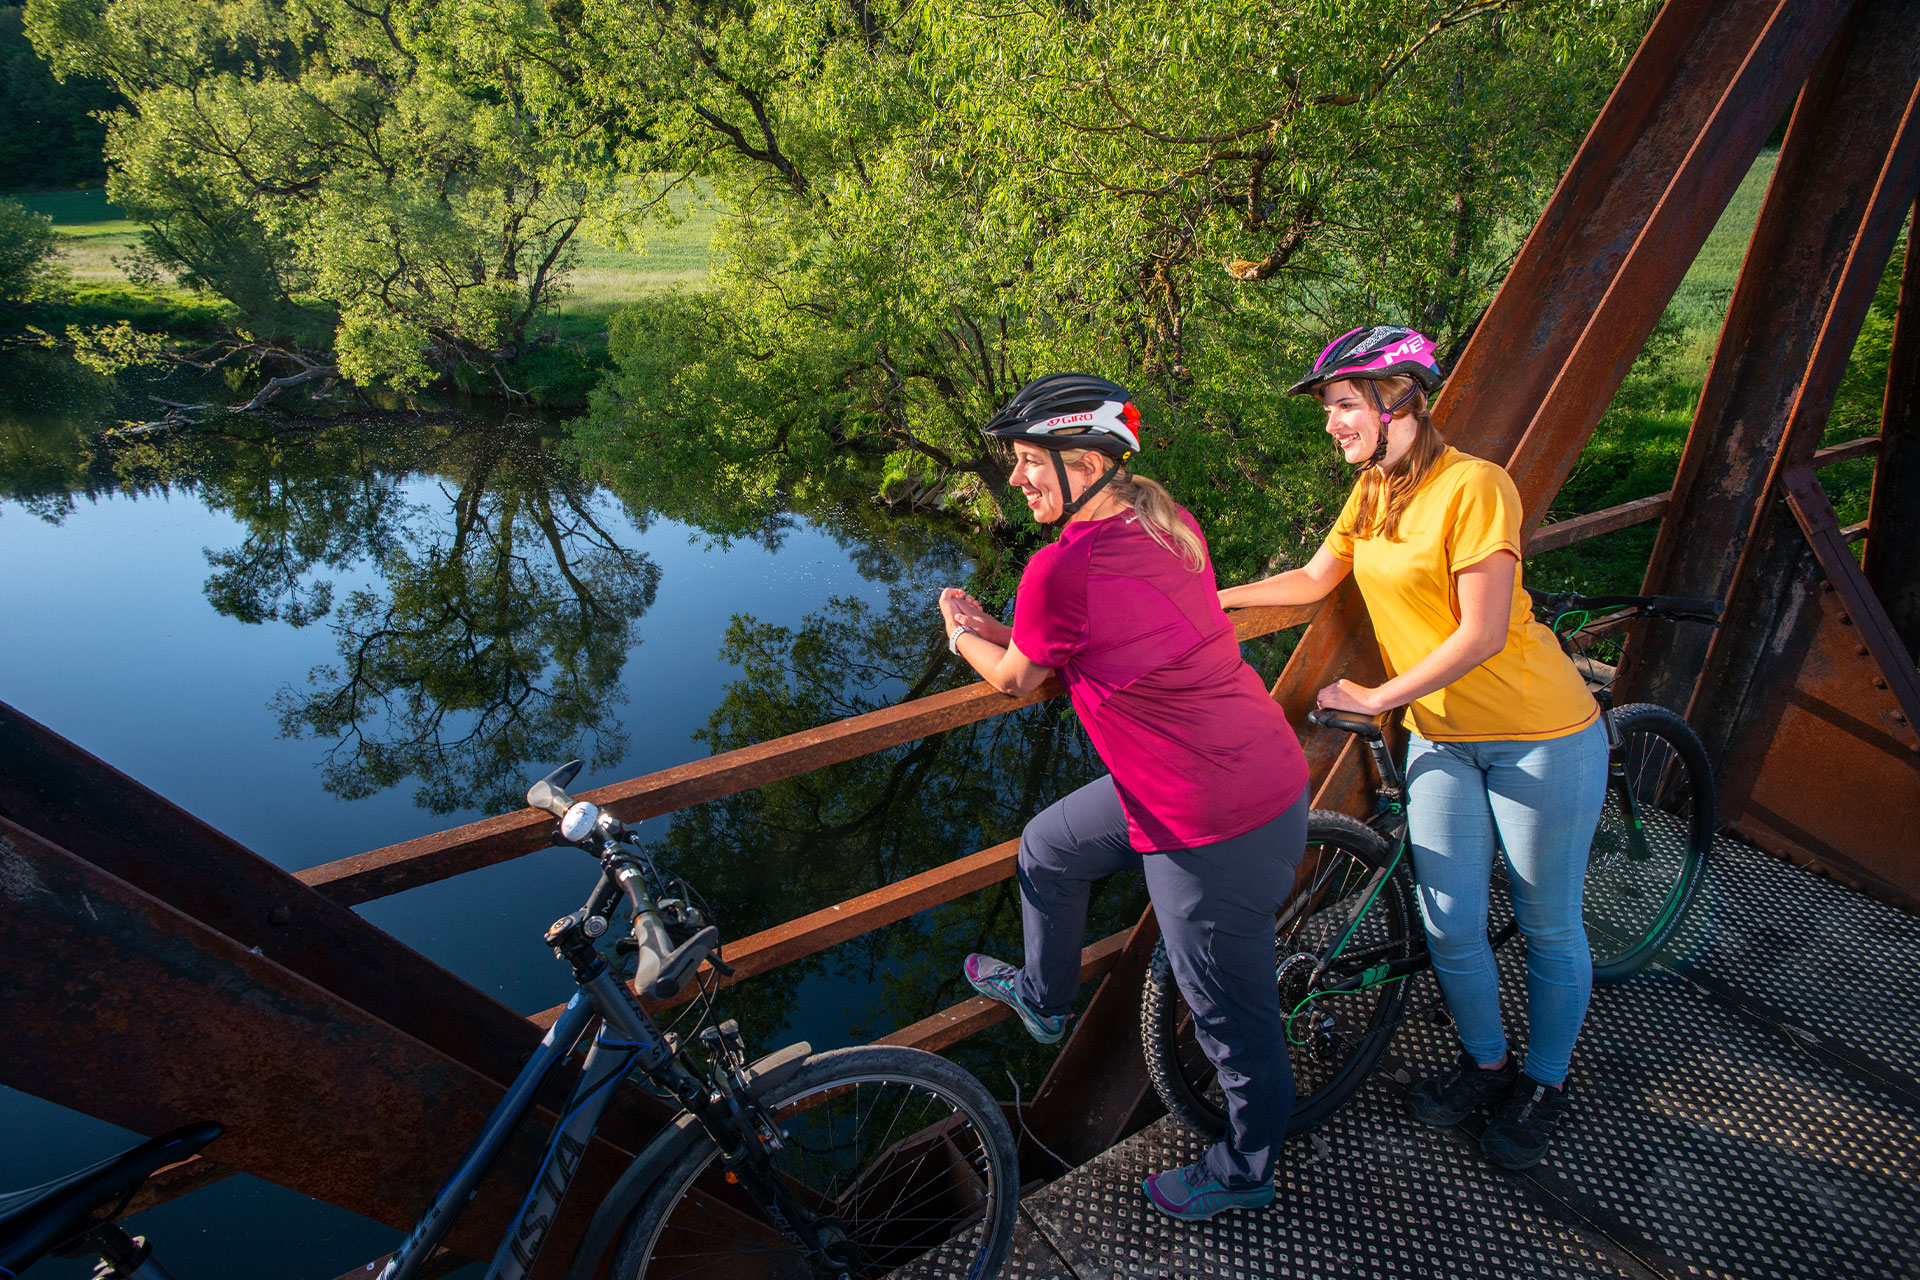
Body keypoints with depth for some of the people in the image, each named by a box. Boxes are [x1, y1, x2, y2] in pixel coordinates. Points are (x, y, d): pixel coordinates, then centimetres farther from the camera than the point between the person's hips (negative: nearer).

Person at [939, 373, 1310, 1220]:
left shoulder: (1060, 569, -23)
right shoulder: (1169, 523, 2)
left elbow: (1014, 680, -4)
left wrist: (960, 634, 16)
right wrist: (997, 629, 12)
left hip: (1214, 833, -10)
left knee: (1232, 1018, 14)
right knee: (1049, 846, 25)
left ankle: (1245, 1174, 40)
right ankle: (1043, 997, 50)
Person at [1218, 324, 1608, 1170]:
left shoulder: (1474, 485, -21)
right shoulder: (1372, 490, 4)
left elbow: (1481, 635, -22)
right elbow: (1315, 580, 15)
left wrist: (1377, 698, -18)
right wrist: (1217, 599, 6)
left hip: (1538, 734, -6)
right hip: (1442, 736, 6)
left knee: (1547, 926, 11)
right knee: (1450, 923, 9)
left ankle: (1543, 1084, 33)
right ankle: (1485, 1063, 34)